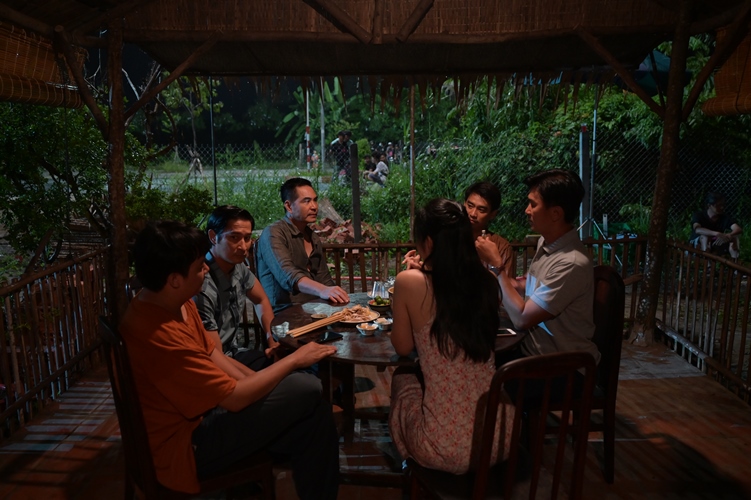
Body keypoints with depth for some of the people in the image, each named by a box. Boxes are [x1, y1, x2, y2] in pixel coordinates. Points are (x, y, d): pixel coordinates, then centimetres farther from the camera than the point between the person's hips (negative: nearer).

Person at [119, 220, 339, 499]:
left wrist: (258, 383, -4)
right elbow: (235, 398, -25)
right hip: (185, 444, -9)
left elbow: (213, 358, 8)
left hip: (199, 413, 9)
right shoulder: (160, 337, -31)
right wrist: (294, 360, -14)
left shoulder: (179, 304, -2)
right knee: (308, 393, -15)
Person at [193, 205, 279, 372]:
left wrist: (272, 339, 0)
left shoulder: (238, 266, -7)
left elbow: (261, 300, 14)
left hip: (233, 353, 7)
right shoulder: (201, 289, -30)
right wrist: (265, 357, -11)